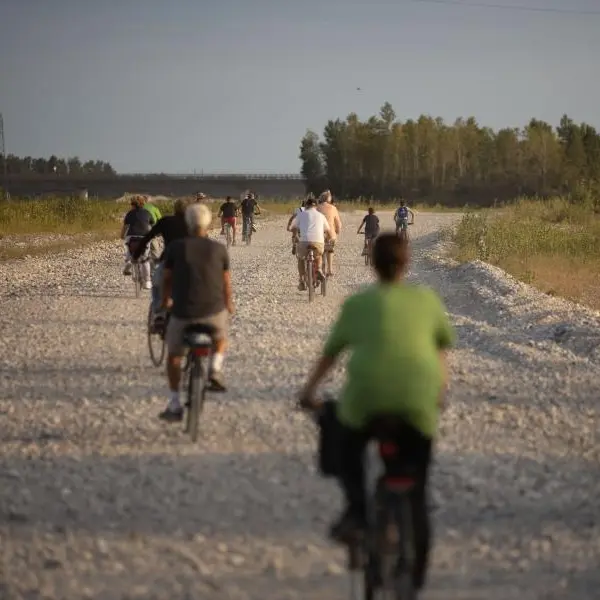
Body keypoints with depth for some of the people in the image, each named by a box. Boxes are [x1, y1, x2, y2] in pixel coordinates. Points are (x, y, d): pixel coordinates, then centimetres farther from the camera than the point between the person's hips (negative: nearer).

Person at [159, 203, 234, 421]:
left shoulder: (175, 247, -2)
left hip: (183, 313, -1)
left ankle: (174, 405, 14)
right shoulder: (219, 249, 0)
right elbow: (226, 281, 11)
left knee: (174, 355, 19)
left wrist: (165, 301, 30)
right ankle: (216, 367, 6)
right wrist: (228, 304, 31)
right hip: (214, 311, 1)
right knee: (221, 338, 33)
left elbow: (166, 279, 10)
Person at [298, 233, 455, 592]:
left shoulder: (358, 303, 15)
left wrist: (310, 390, 35)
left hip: (367, 396, -1)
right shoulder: (426, 299, 17)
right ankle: (416, 578, 14)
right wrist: (441, 390, 44)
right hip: (420, 401, 1)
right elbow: (444, 345, 30)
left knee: (348, 448, 31)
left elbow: (331, 352, 22)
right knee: (417, 495, 14)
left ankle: (356, 510, 6)